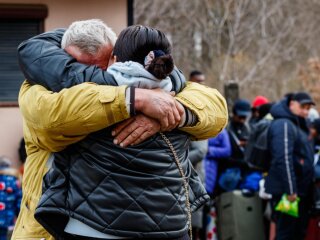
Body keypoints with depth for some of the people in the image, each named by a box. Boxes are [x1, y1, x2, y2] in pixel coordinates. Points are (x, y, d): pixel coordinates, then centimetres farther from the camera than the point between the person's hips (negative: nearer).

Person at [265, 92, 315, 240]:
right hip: (287, 192, -10)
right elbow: (283, 159, -23)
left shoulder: (298, 126, 18)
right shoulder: (284, 125, -14)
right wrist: (290, 190, -25)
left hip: (301, 191, 10)